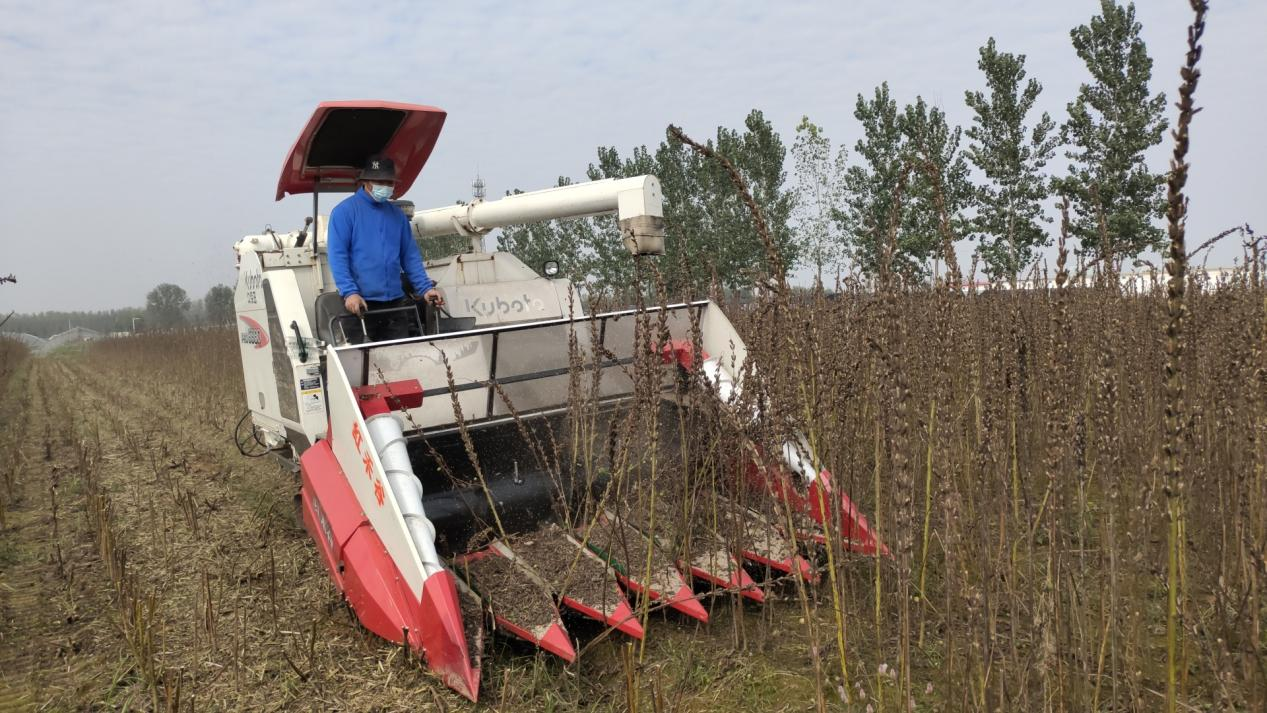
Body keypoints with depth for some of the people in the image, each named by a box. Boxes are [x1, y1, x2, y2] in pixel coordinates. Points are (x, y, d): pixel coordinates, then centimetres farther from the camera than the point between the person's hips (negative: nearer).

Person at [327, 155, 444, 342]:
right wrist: (349, 292, -21)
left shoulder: (397, 214, 14)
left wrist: (426, 288, 3)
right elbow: (337, 255, -10)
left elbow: (410, 256, 15)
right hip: (360, 302, -5)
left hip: (395, 301, 5)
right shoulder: (345, 211, -2)